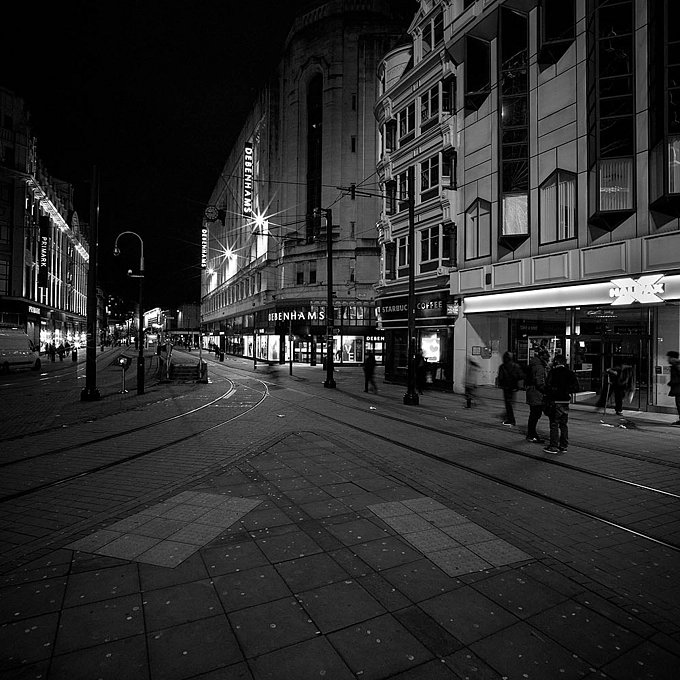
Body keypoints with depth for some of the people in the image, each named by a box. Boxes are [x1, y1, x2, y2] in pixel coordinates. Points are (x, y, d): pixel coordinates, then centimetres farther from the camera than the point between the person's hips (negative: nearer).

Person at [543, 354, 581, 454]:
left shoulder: (553, 372, -9)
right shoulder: (570, 373, 5)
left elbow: (548, 386, -15)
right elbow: (576, 388, 3)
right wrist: (566, 390, 16)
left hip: (556, 401, -5)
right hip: (566, 402, 5)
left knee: (554, 424, -1)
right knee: (564, 424, 12)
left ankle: (554, 446, 1)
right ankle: (563, 446, 17)